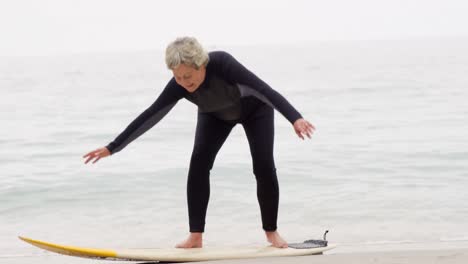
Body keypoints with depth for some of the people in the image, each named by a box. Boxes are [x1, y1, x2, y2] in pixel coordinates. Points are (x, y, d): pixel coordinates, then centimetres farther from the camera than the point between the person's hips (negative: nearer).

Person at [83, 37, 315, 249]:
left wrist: (295, 118, -66)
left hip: (254, 108, -3)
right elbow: (148, 117, -26)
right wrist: (112, 147, -28)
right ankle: (196, 237, -14)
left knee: (264, 166, -13)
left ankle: (272, 232, 5)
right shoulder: (178, 86, -32)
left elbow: (263, 89, -52)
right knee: (199, 161, -17)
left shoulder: (221, 63, -44)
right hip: (216, 114, 3)